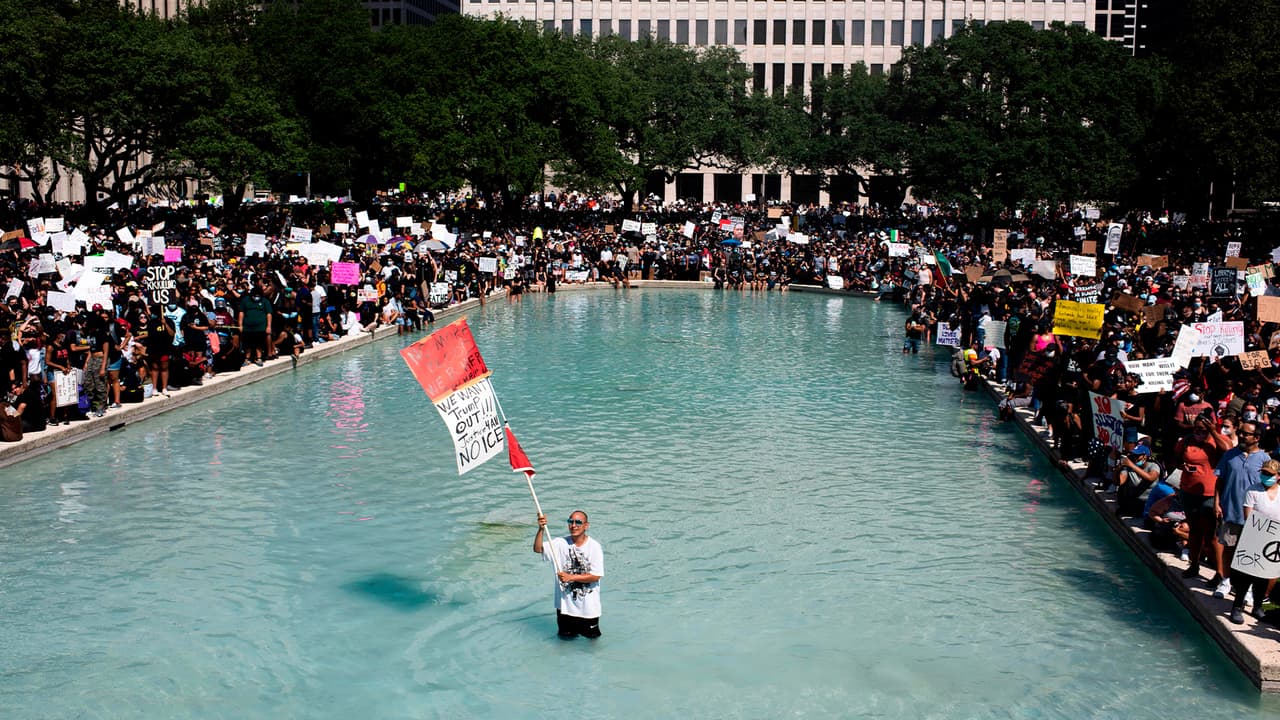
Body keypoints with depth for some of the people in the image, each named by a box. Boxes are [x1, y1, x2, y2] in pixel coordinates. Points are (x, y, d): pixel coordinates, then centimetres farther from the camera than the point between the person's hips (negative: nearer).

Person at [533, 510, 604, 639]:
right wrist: (541, 529, -29)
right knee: (566, 637, 15)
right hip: (565, 603, 2)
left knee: (592, 637, 14)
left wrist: (571, 577, -20)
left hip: (588, 605, -2)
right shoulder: (561, 543, -6)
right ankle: (573, 630, 45)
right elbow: (538, 549, -15)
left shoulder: (594, 547, -12)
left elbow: (595, 576, -15)